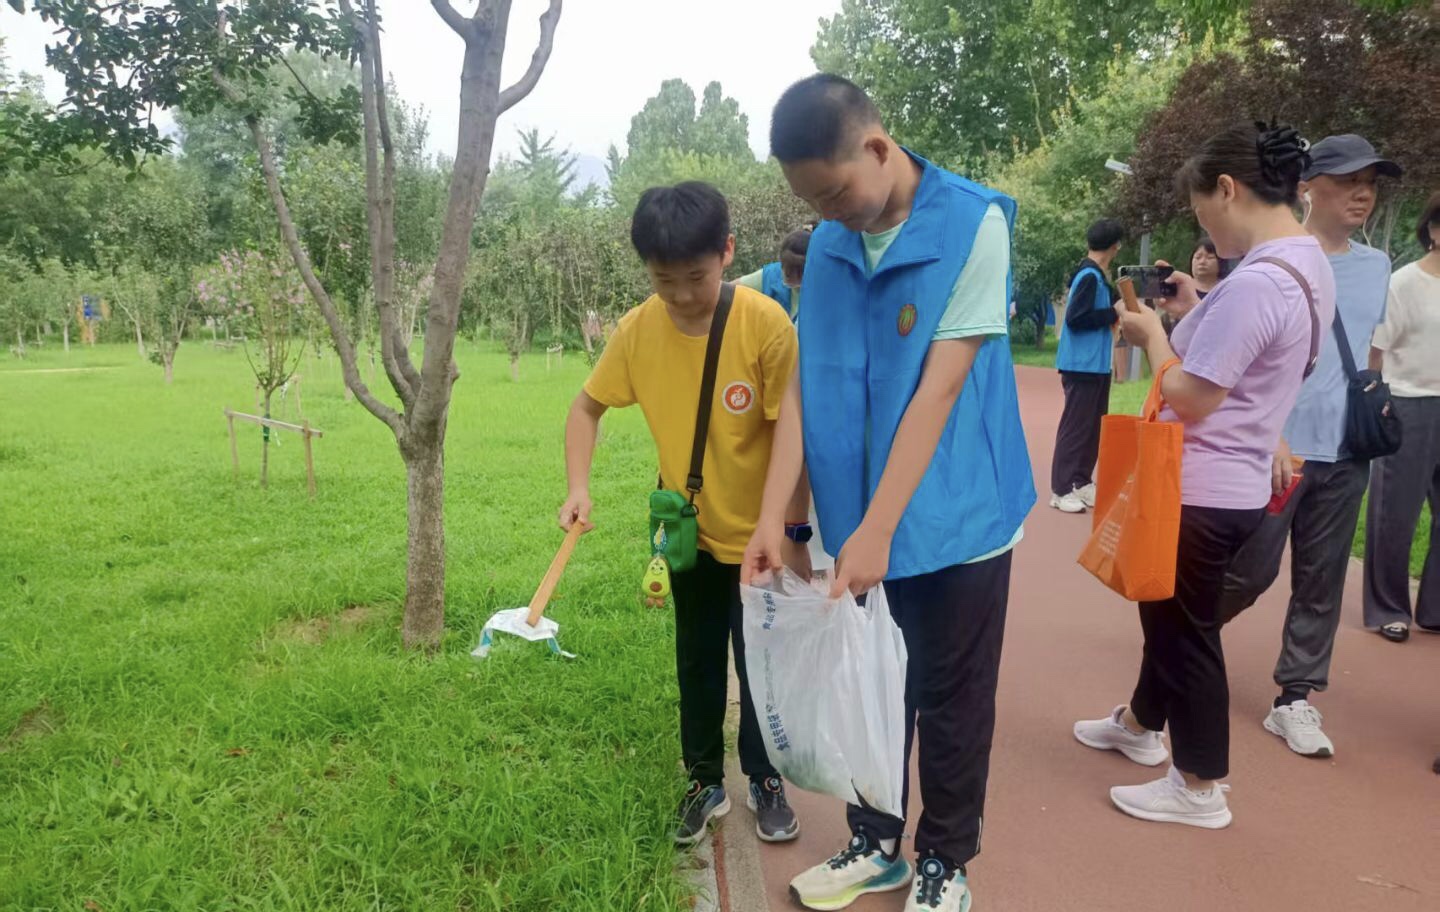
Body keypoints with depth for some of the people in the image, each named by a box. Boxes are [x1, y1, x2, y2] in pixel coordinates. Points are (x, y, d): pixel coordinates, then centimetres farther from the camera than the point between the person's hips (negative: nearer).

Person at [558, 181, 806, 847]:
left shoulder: (766, 324, -24)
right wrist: (579, 487, -13)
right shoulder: (637, 330, -13)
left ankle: (765, 781, 34)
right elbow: (588, 406, 1)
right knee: (697, 663, 17)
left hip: (759, 534, -3)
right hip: (690, 531, 3)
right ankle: (705, 783, 36)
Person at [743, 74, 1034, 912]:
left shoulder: (975, 224, -14)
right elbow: (804, 384, 0)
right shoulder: (829, 245, 1)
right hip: (863, 519, 5)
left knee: (950, 700, 11)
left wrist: (877, 529, -21)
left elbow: (939, 388, -19)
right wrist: (773, 515, -7)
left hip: (953, 514, -4)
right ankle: (876, 843, 36)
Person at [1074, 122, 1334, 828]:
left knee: (1185, 629, 6)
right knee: (1170, 612, 25)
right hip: (1233, 484, 10)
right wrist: (1200, 309, 8)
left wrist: (1153, 335, -9)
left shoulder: (1253, 283, -26)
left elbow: (1188, 399, -24)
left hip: (1201, 493, -10)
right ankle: (1142, 723, 45)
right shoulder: (1310, 264, 6)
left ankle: (1200, 787, 21)